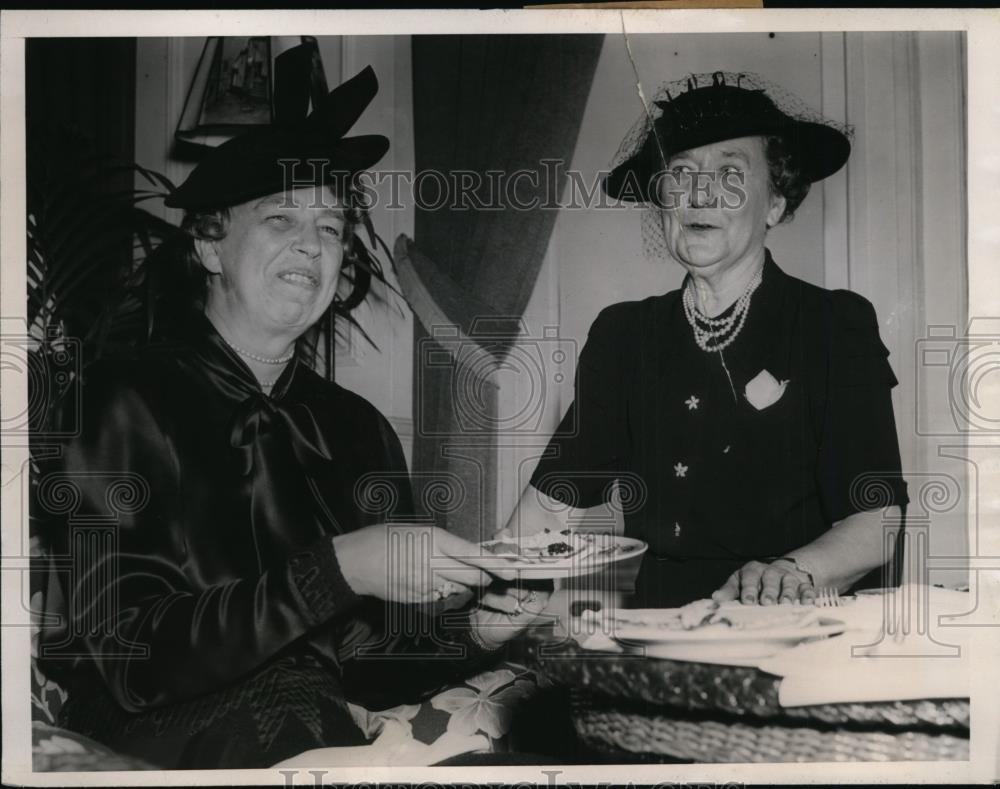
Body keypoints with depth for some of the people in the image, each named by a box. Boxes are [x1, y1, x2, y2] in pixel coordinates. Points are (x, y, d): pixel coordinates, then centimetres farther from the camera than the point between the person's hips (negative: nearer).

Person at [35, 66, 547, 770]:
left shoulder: (357, 425, 9)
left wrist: (466, 632, -10)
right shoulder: (126, 403, -5)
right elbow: (132, 660, -13)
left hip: (363, 714, 3)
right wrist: (338, 570, -20)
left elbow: (389, 649, 11)